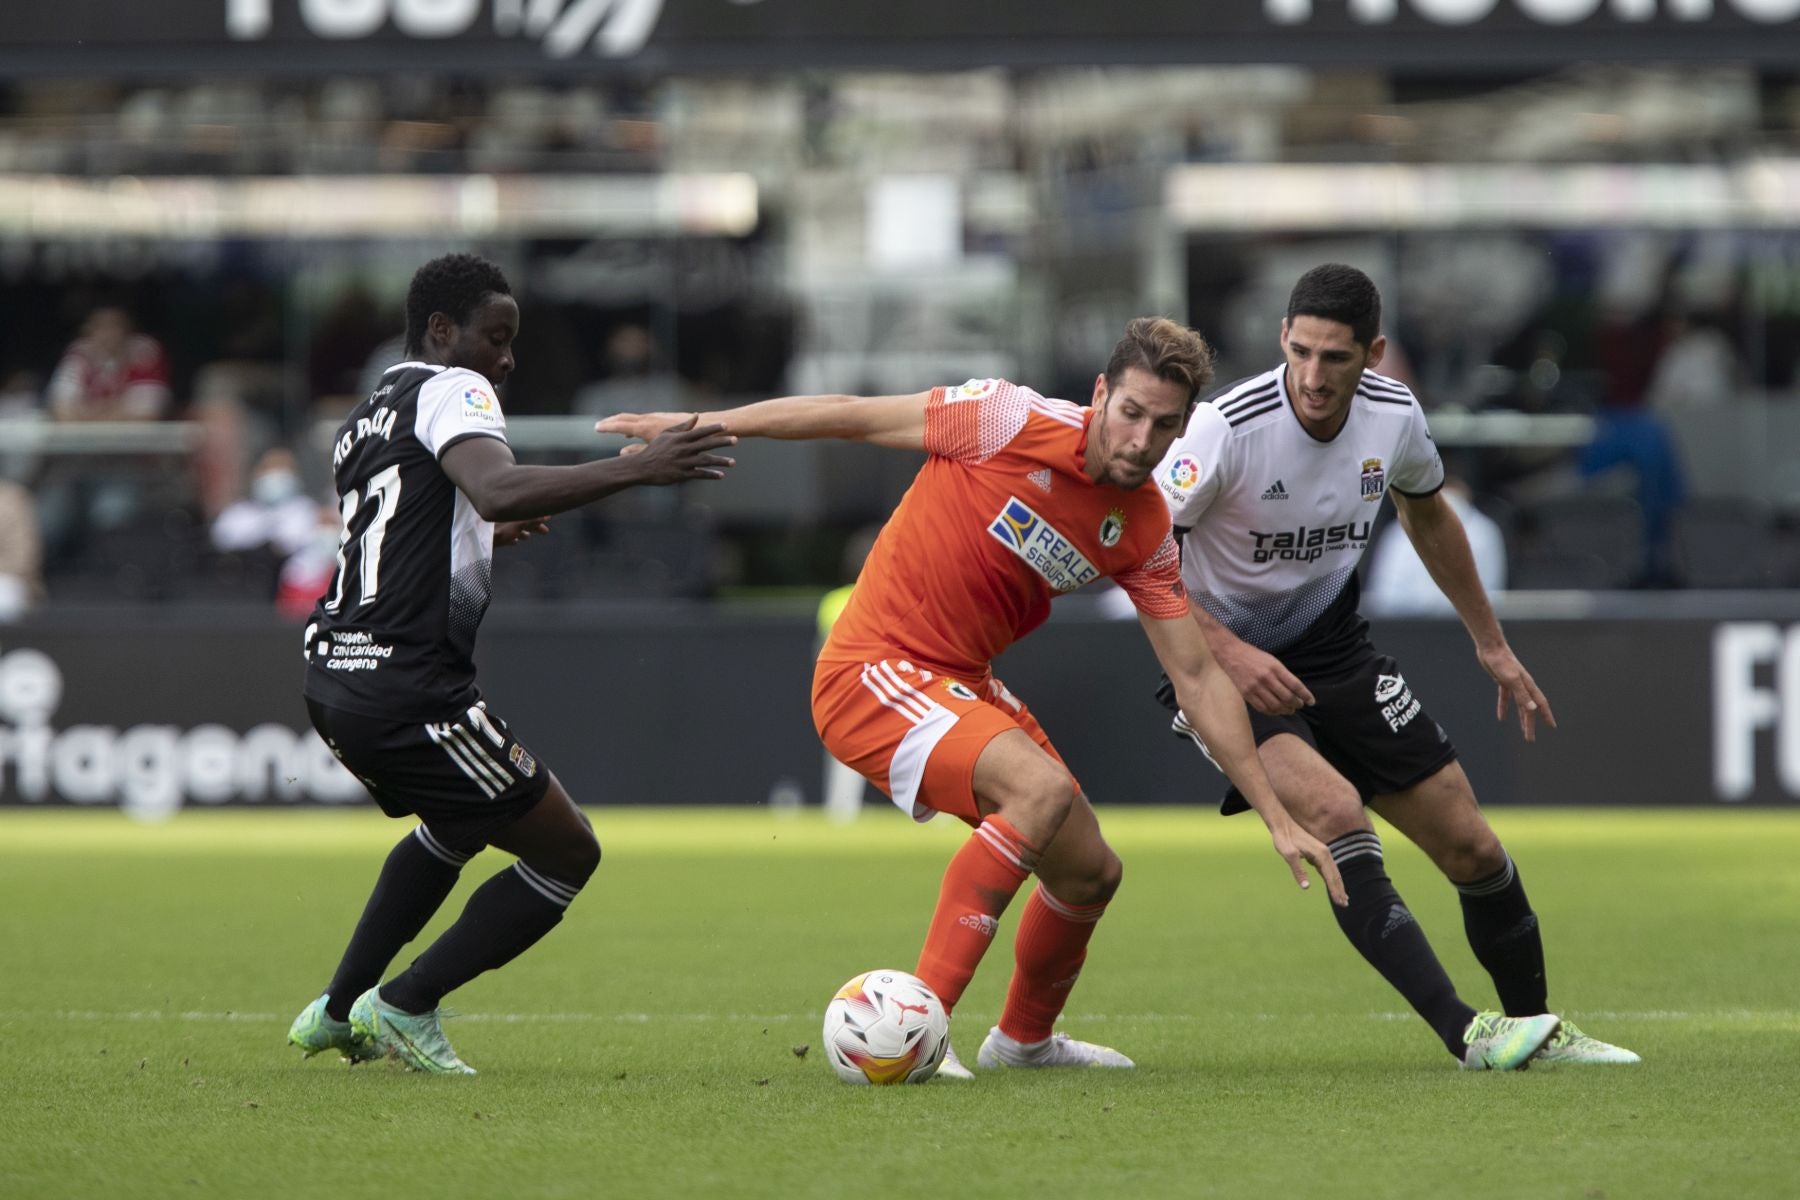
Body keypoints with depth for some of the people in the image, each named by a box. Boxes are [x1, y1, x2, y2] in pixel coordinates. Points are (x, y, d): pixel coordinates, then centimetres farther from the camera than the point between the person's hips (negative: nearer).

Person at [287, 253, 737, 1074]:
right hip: (410, 688, -9)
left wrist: (481, 537, 38)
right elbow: (498, 488, -27)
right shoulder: (450, 391, -6)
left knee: (454, 828, 35)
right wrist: (635, 470, -33)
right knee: (568, 854, 2)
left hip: (333, 676, 9)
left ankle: (339, 1011, 32)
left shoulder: (363, 420, 21)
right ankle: (403, 1007, 3)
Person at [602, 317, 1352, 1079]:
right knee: (1045, 787, -30)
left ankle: (1025, 1037, 42)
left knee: (1090, 872, 12)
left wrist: (1275, 815, 2)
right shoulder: (1013, 423, -18)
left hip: (963, 686, 8)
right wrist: (698, 426, -5)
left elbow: (1196, 677, 5)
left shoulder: (1144, 530, 0)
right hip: (874, 672, -8)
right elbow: (853, 416, -9)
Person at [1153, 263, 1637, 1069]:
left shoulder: (1393, 416, -8)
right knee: (1334, 810, -31)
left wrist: (1491, 644, 20)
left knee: (1472, 850, 3)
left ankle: (1537, 1029, 26)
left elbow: (1426, 512, 15)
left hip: (1330, 646, 5)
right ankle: (1467, 1034, -31)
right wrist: (1228, 653, -31)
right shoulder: (1228, 428, -26)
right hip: (1221, 660, -5)